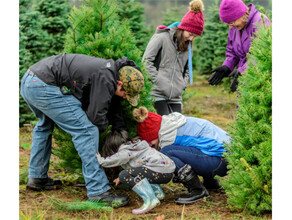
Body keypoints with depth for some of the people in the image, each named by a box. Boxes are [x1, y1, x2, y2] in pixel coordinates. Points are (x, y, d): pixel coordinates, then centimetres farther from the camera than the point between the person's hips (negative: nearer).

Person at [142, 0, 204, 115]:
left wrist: (182, 85, 6)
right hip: (158, 94, -6)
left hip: (176, 97, 6)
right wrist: (157, 80, -12)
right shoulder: (162, 38, -4)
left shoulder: (187, 46, 16)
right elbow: (147, 60, -8)